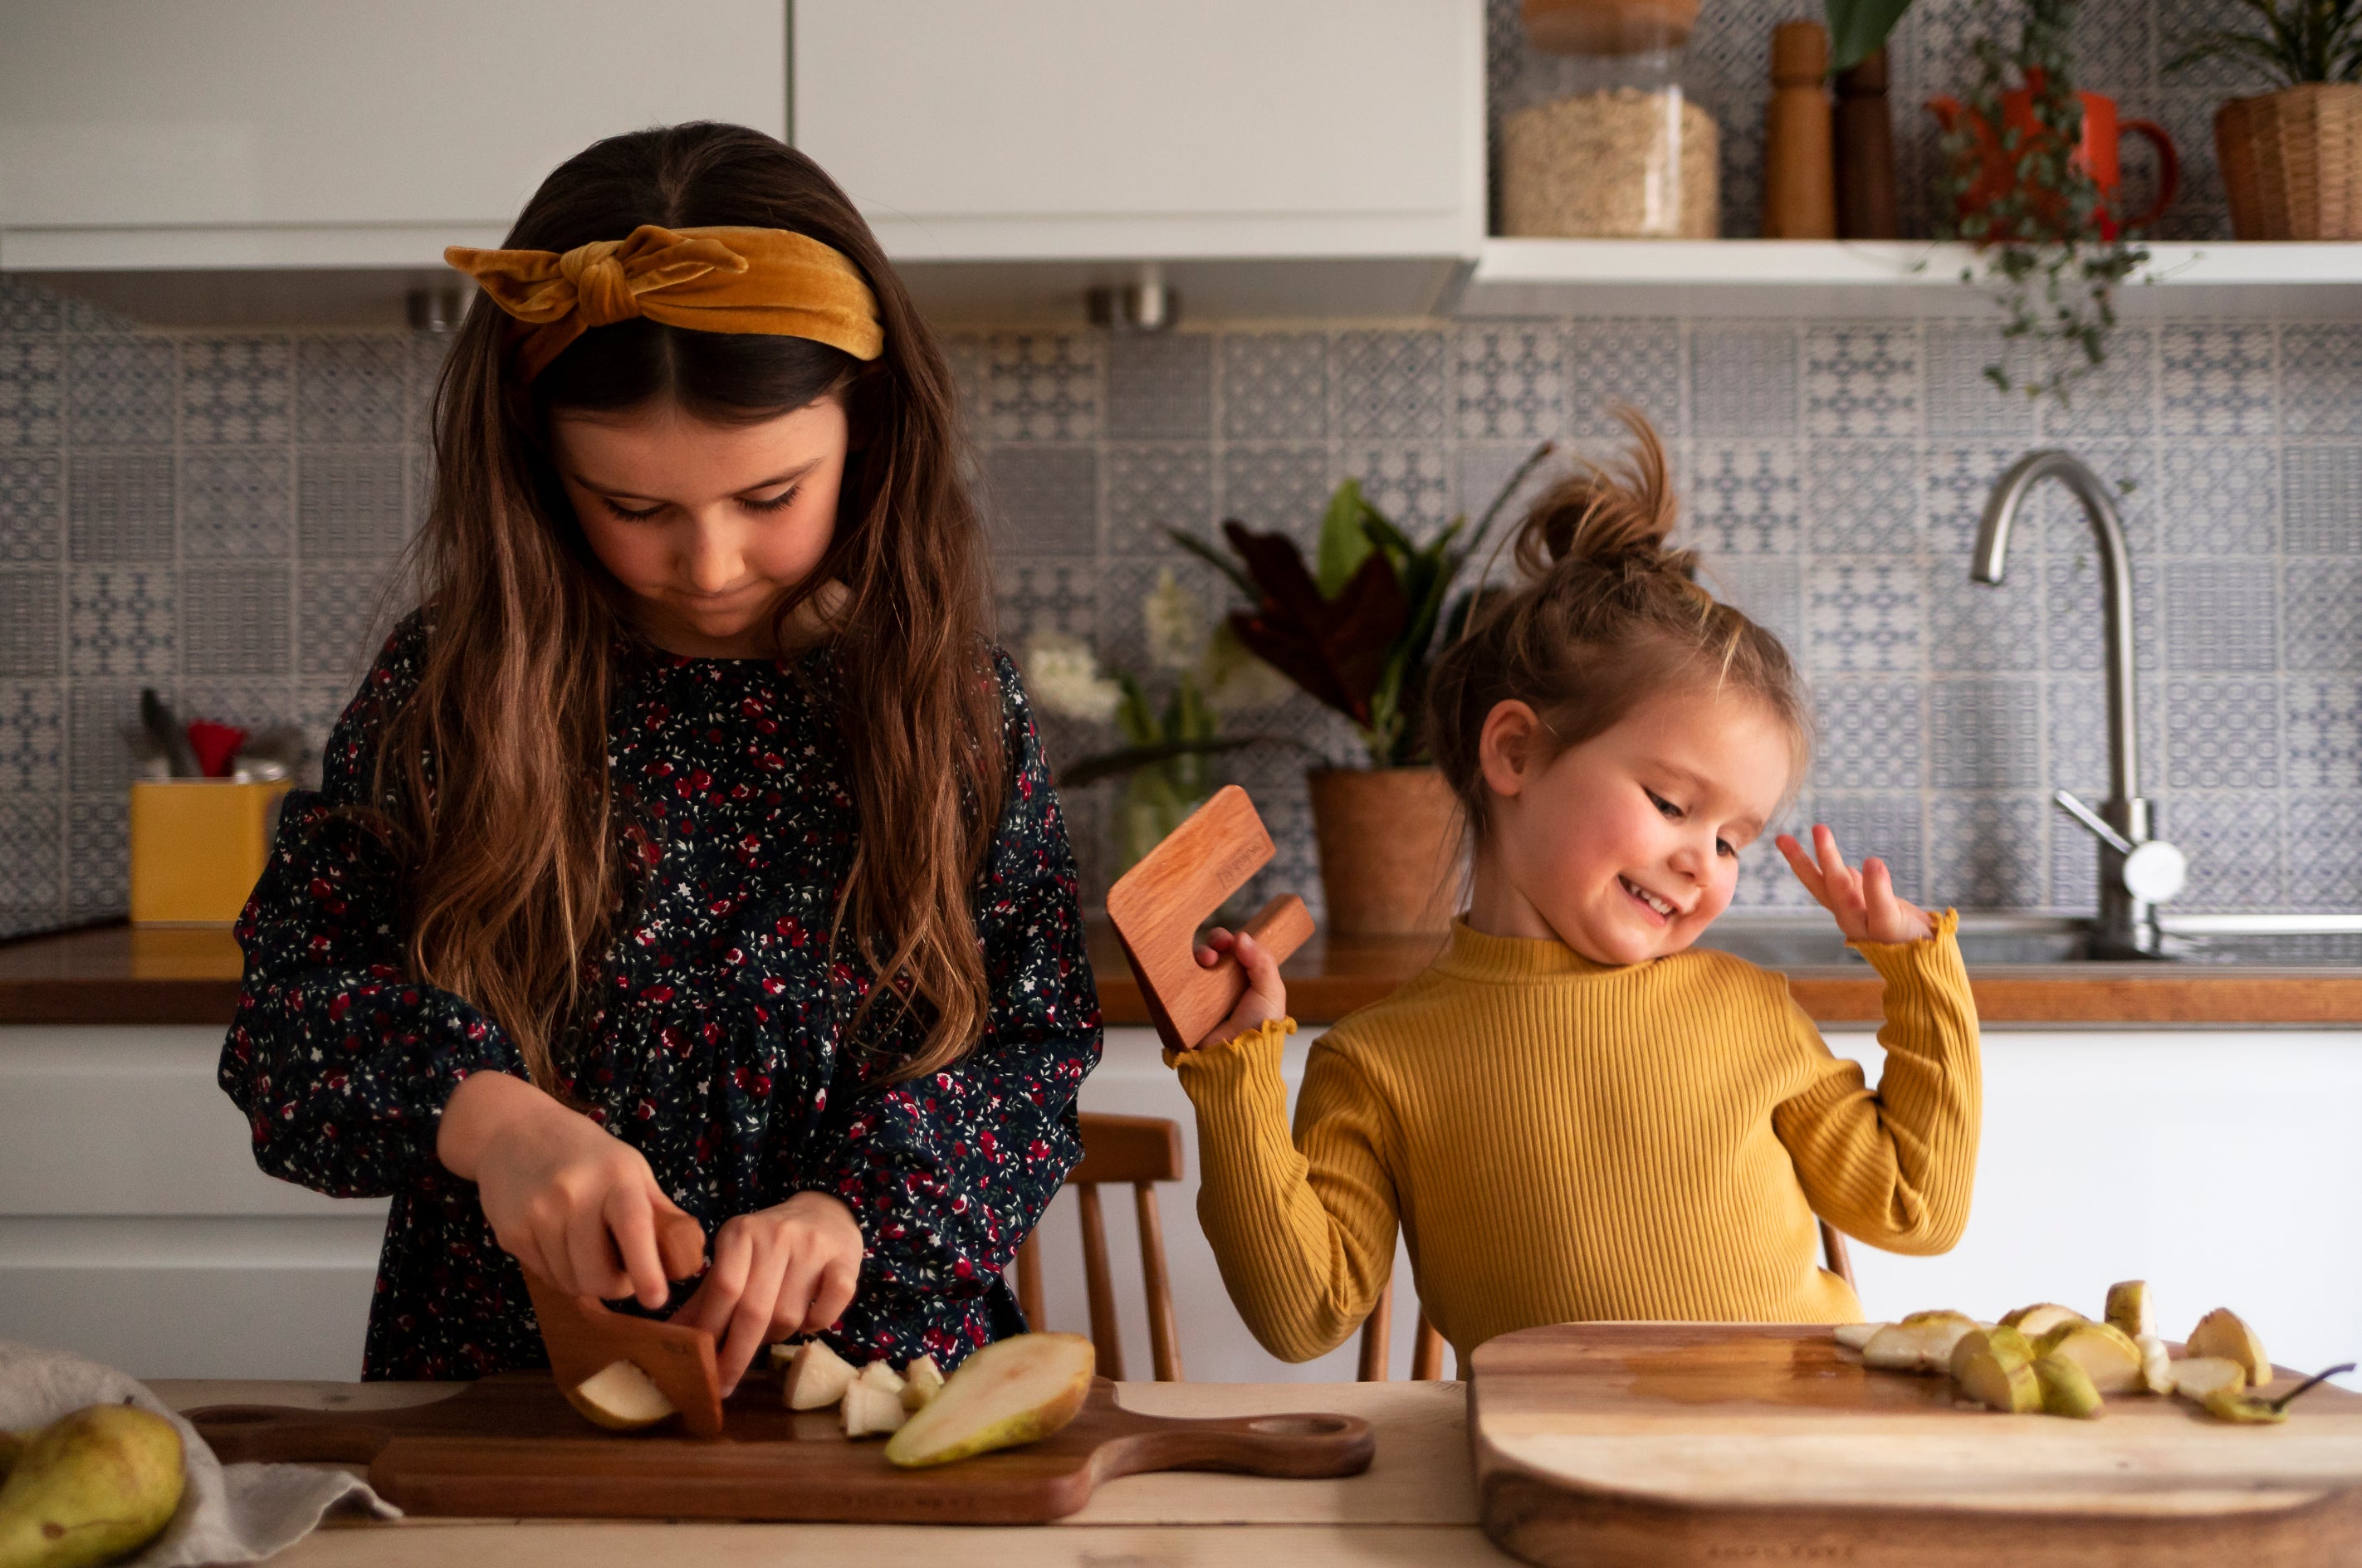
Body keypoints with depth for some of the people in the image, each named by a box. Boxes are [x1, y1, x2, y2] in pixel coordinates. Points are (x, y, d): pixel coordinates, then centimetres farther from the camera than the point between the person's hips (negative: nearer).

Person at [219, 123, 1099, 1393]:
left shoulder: (957, 711, 0)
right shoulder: (452, 691, 0)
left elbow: (1034, 1047, 0)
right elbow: (287, 999, -1)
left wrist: (857, 1206, -19)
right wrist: (477, 1111, -21)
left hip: (878, 1379, 0)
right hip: (493, 1387, 1)